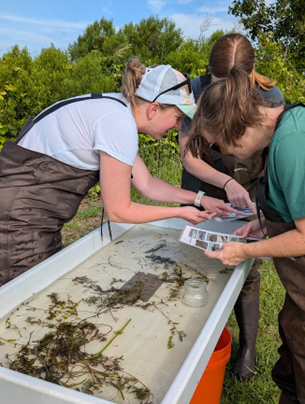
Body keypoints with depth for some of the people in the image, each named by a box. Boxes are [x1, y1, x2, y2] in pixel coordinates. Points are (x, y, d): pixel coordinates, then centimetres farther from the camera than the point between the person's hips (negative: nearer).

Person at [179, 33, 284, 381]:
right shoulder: (196, 91, -18)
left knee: (246, 272, 2)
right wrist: (227, 182, -31)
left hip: (250, 195, 0)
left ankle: (248, 346, 26)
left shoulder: (270, 97, -16)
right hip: (204, 191, 0)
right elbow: (188, 155, -16)